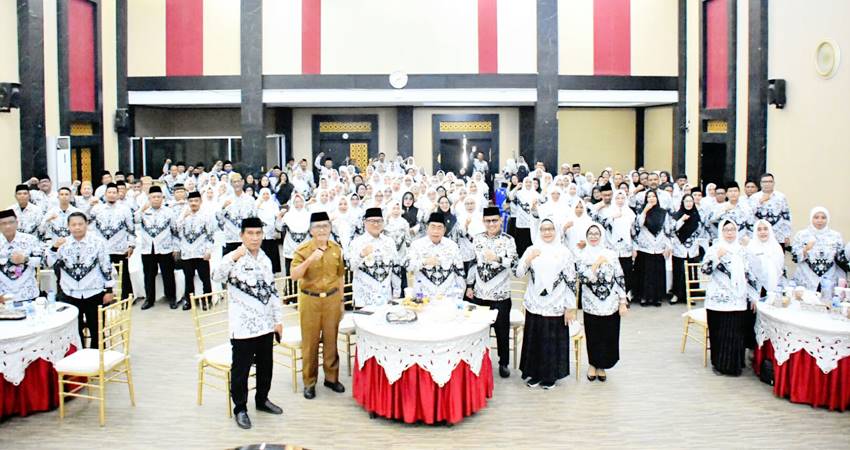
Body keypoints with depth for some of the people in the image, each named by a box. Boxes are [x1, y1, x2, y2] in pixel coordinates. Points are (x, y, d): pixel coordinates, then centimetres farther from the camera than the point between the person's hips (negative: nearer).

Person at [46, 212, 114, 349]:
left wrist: (108, 290, -5)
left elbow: (106, 267, -3)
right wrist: (54, 248, -15)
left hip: (94, 294, -2)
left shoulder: (98, 242, -5)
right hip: (70, 295, 2)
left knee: (97, 330, 8)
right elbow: (51, 264, 1)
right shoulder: (63, 243, 2)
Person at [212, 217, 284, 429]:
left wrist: (278, 320, 12)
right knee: (241, 369, 5)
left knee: (265, 366, 17)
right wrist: (234, 257, -45)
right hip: (243, 326, -6)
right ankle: (240, 408, 20)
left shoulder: (265, 260, 10)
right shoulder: (234, 258, -10)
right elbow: (217, 276, -31)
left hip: (265, 324, 6)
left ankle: (262, 400, 36)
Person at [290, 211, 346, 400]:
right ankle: (309, 382, 17)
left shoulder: (336, 249, 3)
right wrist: (310, 259, -30)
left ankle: (331, 377, 25)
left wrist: (341, 301, 12)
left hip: (332, 299, 2)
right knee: (310, 342, 5)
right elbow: (294, 276, -17)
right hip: (310, 300, -2)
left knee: (331, 340, 10)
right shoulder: (302, 249, -7)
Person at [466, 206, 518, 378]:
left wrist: (497, 258, -32)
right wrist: (469, 286, 7)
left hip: (500, 294, -3)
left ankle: (503, 363, 21)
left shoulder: (508, 240, -4)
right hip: (479, 292, 3)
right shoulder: (477, 238, 5)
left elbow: (514, 262, -15)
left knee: (502, 329, 5)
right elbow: (472, 263, 10)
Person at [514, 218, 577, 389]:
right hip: (534, 305, 2)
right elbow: (519, 273, -1)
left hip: (556, 306, -2)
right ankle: (535, 374, 26)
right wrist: (529, 258, -17)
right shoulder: (531, 250, 3)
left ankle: (550, 376, 23)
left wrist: (570, 307, -5)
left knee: (553, 341, 6)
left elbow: (571, 281, -3)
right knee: (534, 340, 10)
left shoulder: (564, 252, -3)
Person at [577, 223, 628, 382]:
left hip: (611, 305, 1)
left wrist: (623, 302, -1)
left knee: (609, 337, 7)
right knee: (593, 337, 7)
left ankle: (601, 366, 29)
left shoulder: (611, 254, 1)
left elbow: (620, 279, 2)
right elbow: (583, 278, -15)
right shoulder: (581, 256, -1)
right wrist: (597, 264, -21)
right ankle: (593, 364, 31)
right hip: (591, 305, -1)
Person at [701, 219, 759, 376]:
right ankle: (719, 363, 13)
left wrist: (753, 296, 13)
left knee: (737, 333, 4)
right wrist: (717, 256, -23)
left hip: (738, 300, 4)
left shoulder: (741, 250, 12)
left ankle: (734, 364, 17)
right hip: (719, 300, -3)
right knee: (720, 332, 1)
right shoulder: (714, 249, 0)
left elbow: (748, 275, 15)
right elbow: (705, 269, -11)